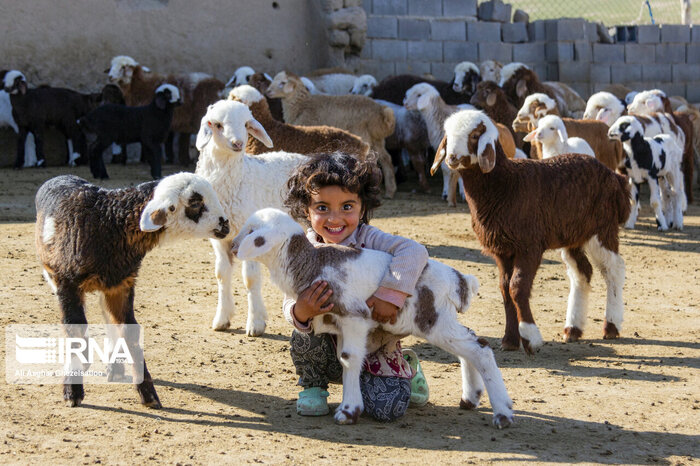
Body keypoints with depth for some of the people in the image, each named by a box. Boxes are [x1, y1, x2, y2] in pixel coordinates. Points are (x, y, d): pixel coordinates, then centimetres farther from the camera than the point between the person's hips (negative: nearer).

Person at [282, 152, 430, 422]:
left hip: (375, 347, -1)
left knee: (388, 408, -19)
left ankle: (406, 369, 17)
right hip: (331, 352, 2)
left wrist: (391, 293, -41)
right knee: (303, 338, -29)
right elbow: (290, 305, -11)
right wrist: (300, 312, -36)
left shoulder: (368, 239, -15)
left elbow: (413, 251, -30)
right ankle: (313, 387, 5)